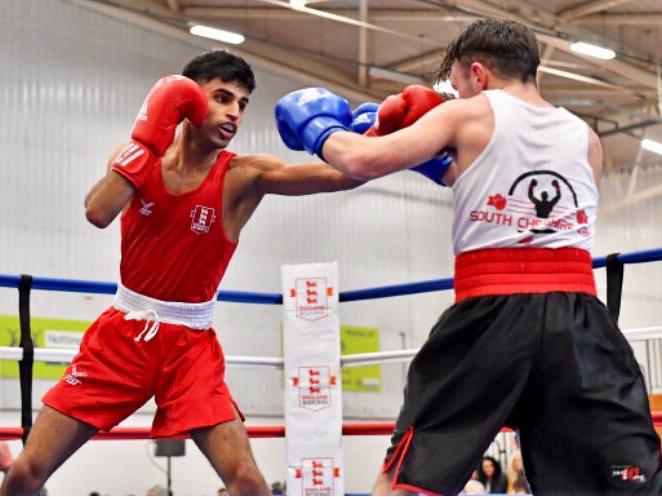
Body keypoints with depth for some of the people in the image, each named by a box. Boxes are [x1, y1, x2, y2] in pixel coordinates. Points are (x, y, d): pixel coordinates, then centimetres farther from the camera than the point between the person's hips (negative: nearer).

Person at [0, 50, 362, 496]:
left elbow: (340, 175, -24)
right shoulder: (139, 154, -3)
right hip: (122, 333, 2)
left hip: (191, 344, -1)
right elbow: (98, 213, -24)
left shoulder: (244, 175, -10)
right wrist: (145, 141, -22)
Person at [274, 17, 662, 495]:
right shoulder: (586, 137, 18)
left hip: (490, 311, -3)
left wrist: (318, 129, 18)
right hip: (577, 316, 3)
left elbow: (363, 161, -2)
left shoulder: (470, 115, 6)